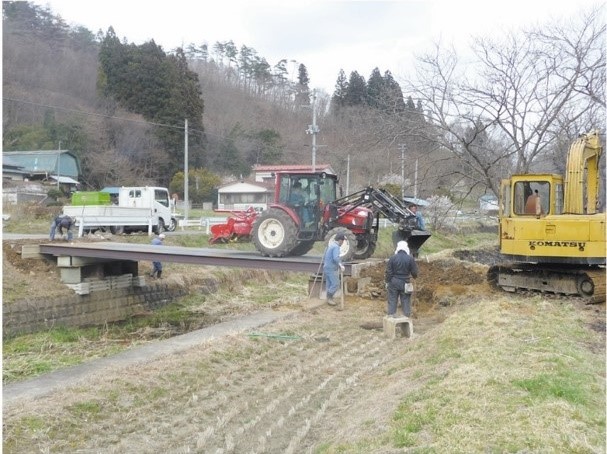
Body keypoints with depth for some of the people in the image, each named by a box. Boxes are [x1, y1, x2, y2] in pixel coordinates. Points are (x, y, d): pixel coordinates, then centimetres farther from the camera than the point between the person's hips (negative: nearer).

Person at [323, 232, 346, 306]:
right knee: (335, 284, -8)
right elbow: (336, 258, -30)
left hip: (326, 268, 10)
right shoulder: (336, 247, -15)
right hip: (331, 269, -10)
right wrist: (340, 265, -34)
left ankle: (329, 299, 15)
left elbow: (324, 257, 25)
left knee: (329, 285, 12)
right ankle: (329, 298, -6)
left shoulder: (330, 245, 16)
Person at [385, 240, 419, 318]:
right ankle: (407, 315, 12)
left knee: (392, 300, 6)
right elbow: (414, 272, 0)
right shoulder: (410, 258, -6)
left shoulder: (393, 258, -7)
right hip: (405, 283, 1)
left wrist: (387, 282, 5)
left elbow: (388, 272, -4)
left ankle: (391, 314, 6)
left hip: (394, 282, 0)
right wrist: (414, 276, 23)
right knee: (405, 300, 9)